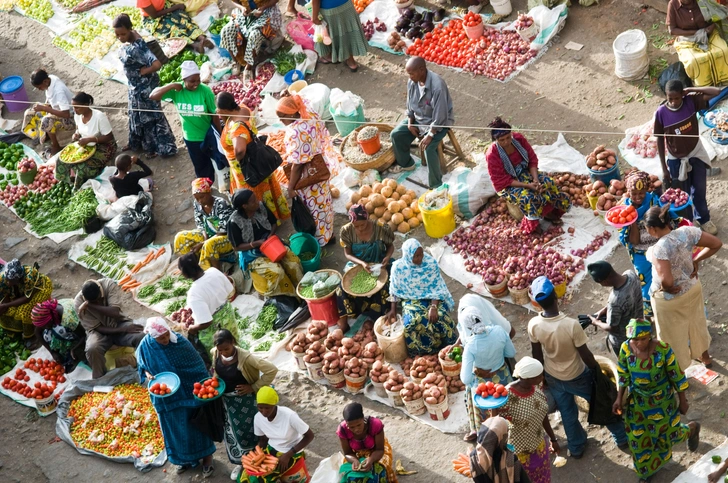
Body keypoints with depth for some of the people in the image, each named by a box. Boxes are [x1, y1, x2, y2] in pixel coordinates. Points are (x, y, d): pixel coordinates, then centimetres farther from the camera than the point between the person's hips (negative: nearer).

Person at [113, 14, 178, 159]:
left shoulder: (138, 46, -34)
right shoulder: (127, 40, -8)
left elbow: (157, 64, -42)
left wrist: (144, 71, -24)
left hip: (145, 86, -9)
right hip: (134, 85, 9)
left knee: (150, 115, 8)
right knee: (136, 113, 25)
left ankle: (160, 147, 25)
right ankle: (137, 142, 44)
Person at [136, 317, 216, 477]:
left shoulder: (179, 341, -21)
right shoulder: (145, 347, -16)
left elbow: (196, 365, -11)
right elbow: (142, 367, 2)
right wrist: (148, 375, -19)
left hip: (188, 392, -2)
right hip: (166, 397, 2)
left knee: (196, 424, 12)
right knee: (175, 428, 17)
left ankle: (206, 457, 29)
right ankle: (185, 458, 38)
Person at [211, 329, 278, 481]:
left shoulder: (245, 357, -30)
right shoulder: (215, 353, -13)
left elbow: (272, 370, -29)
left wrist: (254, 387, -23)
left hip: (244, 400, -6)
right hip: (226, 400, 6)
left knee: (247, 431, 6)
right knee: (232, 432, 19)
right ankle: (239, 462, 38)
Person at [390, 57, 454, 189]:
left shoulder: (437, 86, -35)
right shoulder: (412, 82, -11)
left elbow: (439, 116, -31)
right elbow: (410, 105, 6)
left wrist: (430, 135, -30)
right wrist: (410, 123, -4)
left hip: (439, 122, -7)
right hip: (418, 118, 8)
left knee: (429, 148, -28)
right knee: (395, 134, 1)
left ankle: (436, 185, -14)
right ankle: (406, 163, 27)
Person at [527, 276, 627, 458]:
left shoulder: (534, 325, -24)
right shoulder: (571, 325, -36)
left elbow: (537, 355, -7)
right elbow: (585, 355, -23)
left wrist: (543, 374, 12)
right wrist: (598, 369, -3)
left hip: (553, 377, 3)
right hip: (577, 376, -3)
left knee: (567, 413, 27)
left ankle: (576, 447, 47)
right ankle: (621, 437, 43)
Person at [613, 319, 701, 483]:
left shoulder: (663, 349, -29)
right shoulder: (626, 349, -21)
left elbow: (676, 376, -15)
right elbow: (623, 375, -4)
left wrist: (683, 401, -7)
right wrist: (619, 398, -2)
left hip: (662, 400, -3)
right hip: (638, 401, 3)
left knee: (668, 432, 14)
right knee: (639, 437, 15)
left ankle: (692, 428, 49)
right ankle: (647, 469, 43)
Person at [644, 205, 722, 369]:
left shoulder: (659, 248, -36)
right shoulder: (687, 231, -19)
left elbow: (666, 280, -44)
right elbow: (717, 244, -10)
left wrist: (666, 288, -21)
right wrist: (696, 260, -3)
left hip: (670, 298, -6)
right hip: (693, 287, 6)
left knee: (673, 334, 20)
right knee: (696, 322, 32)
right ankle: (705, 356, 57)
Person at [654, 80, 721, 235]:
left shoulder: (691, 101, -18)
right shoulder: (661, 113, -21)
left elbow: (717, 92, -24)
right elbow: (660, 141, -12)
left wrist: (691, 90, -25)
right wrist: (664, 169, -8)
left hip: (696, 154, 2)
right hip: (676, 159, -2)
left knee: (700, 190, 20)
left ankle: (704, 219, 43)